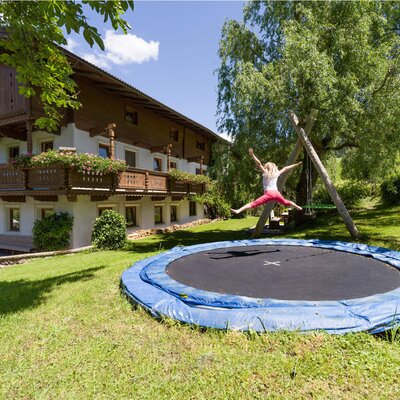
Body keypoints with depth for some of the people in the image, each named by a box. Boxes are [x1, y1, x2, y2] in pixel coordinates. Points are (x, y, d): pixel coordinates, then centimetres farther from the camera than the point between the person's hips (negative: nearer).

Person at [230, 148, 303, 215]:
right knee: (286, 202, 32)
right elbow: (285, 169, 30)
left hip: (269, 193, -5)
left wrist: (252, 154, -7)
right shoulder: (277, 173, 20)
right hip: (276, 193, 5)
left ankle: (238, 211, -28)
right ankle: (298, 207, 55)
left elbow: (259, 164, -1)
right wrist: (296, 165, 43)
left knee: (254, 203, -17)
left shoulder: (265, 173, 9)